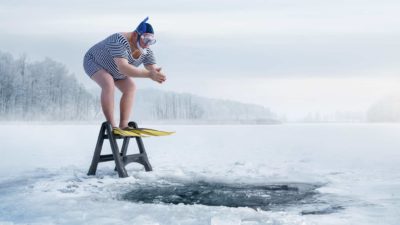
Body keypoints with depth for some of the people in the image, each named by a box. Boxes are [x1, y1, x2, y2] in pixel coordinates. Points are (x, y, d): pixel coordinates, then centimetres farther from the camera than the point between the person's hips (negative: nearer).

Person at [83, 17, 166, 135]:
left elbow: (153, 68, -23)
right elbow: (123, 68, -51)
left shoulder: (146, 51, -17)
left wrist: (158, 75, -49)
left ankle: (123, 125, -7)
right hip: (94, 61, -8)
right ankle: (111, 125, -27)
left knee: (131, 87, -5)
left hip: (111, 68, 8)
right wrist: (149, 74, -58)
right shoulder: (120, 41, -40)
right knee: (108, 84, -31)